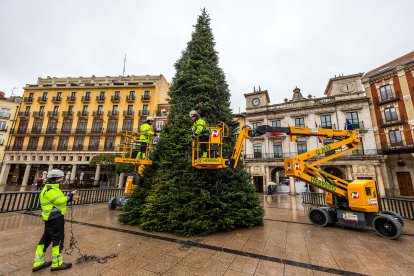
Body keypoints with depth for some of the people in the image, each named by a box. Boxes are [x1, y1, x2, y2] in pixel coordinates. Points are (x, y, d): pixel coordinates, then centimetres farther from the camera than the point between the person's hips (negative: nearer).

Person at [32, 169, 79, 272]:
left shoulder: (53, 188, 14)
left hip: (52, 218, 11)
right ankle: (57, 263, 10)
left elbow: (60, 200, 13)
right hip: (55, 218, -10)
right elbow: (59, 201, -26)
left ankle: (38, 262, 28)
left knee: (46, 239, 18)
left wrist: (71, 198, 0)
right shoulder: (49, 190, -19)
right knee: (58, 239, -1)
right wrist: (70, 195, -14)